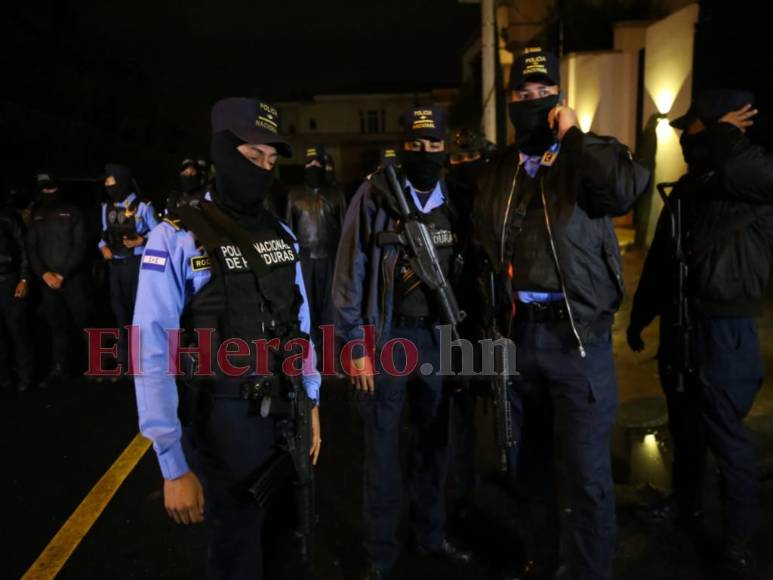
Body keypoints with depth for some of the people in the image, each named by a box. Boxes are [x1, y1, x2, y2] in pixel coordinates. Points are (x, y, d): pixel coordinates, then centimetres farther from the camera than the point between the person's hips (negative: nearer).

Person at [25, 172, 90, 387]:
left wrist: (62, 274, -9)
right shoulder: (36, 215, 13)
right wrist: (44, 273, -5)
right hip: (47, 280, 3)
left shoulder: (72, 212, 2)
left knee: (82, 322, -2)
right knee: (57, 325, 7)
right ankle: (58, 370, 12)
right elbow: (31, 248, 10)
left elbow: (80, 247, -4)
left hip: (73, 278, -3)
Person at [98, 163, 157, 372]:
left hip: (137, 263, -6)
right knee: (119, 309, 14)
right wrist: (103, 247, -3)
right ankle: (123, 359, 28)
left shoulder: (142, 206, -9)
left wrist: (139, 241, -20)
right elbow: (105, 233, 16)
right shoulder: (107, 208, 10)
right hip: (115, 264, 6)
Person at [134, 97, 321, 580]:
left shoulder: (283, 236, 4)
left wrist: (311, 402, 12)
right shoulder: (178, 239, -14)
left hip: (287, 413, 5)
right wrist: (174, 466, -17)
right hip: (226, 420, -5)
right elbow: (154, 355, -16)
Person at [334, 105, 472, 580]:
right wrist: (355, 345, -11)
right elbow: (351, 272, -8)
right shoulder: (375, 195, -7)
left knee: (436, 439, 16)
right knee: (383, 446, 6)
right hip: (386, 335, -4)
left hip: (437, 336, 4)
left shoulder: (453, 201, 4)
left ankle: (432, 534, 37)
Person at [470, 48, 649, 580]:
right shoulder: (498, 173, 11)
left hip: (578, 336, -4)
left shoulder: (592, 155, -1)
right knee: (531, 461, 18)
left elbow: (626, 190, -25)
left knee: (585, 472, 0)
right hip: (518, 336, 5)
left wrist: (573, 135, -14)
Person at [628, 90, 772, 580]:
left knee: (726, 437, 3)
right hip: (679, 325, 7)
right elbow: (660, 256, 14)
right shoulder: (688, 186, 10)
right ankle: (687, 504, 40)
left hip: (725, 331, -7)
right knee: (685, 426, 20)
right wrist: (640, 316, 17)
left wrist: (724, 131, -13)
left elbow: (728, 168, -36)